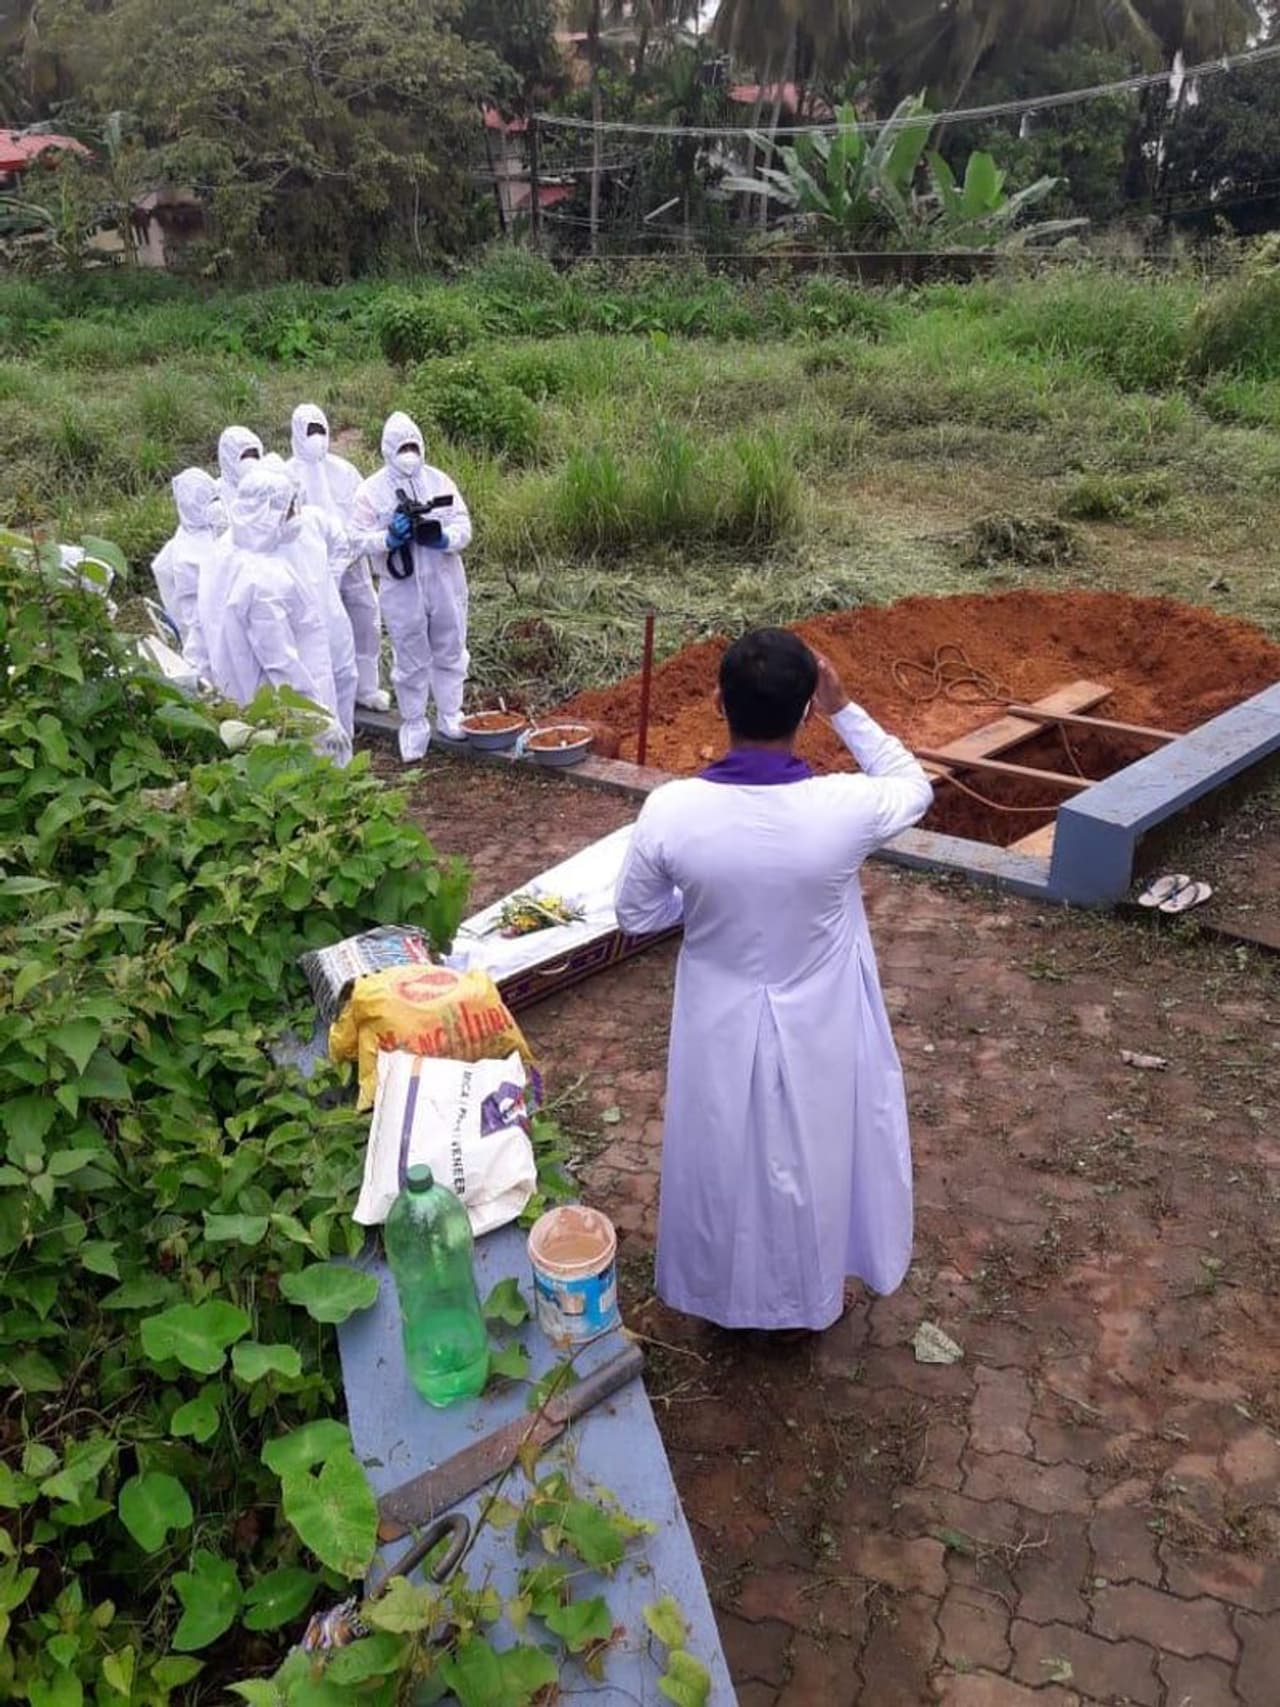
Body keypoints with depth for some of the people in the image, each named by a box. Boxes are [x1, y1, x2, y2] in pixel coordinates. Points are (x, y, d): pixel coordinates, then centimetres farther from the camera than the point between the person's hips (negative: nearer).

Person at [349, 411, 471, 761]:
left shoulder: (438, 481, 2)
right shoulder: (372, 490, -4)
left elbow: (463, 525, 0)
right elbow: (359, 537, -6)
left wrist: (444, 538, -21)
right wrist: (389, 539, -24)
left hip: (445, 583, 2)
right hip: (401, 588, -2)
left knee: (449, 652, 14)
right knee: (410, 659, 7)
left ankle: (450, 716, 29)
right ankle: (414, 725, 20)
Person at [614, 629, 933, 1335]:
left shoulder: (669, 810, -23)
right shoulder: (844, 808, -26)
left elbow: (636, 916, -6)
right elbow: (914, 787, -2)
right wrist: (845, 710, -5)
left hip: (721, 1028, 1)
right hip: (818, 1031, -1)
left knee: (724, 1159, 25)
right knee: (813, 1160, 24)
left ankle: (724, 1292, 48)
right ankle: (810, 1297, 47)